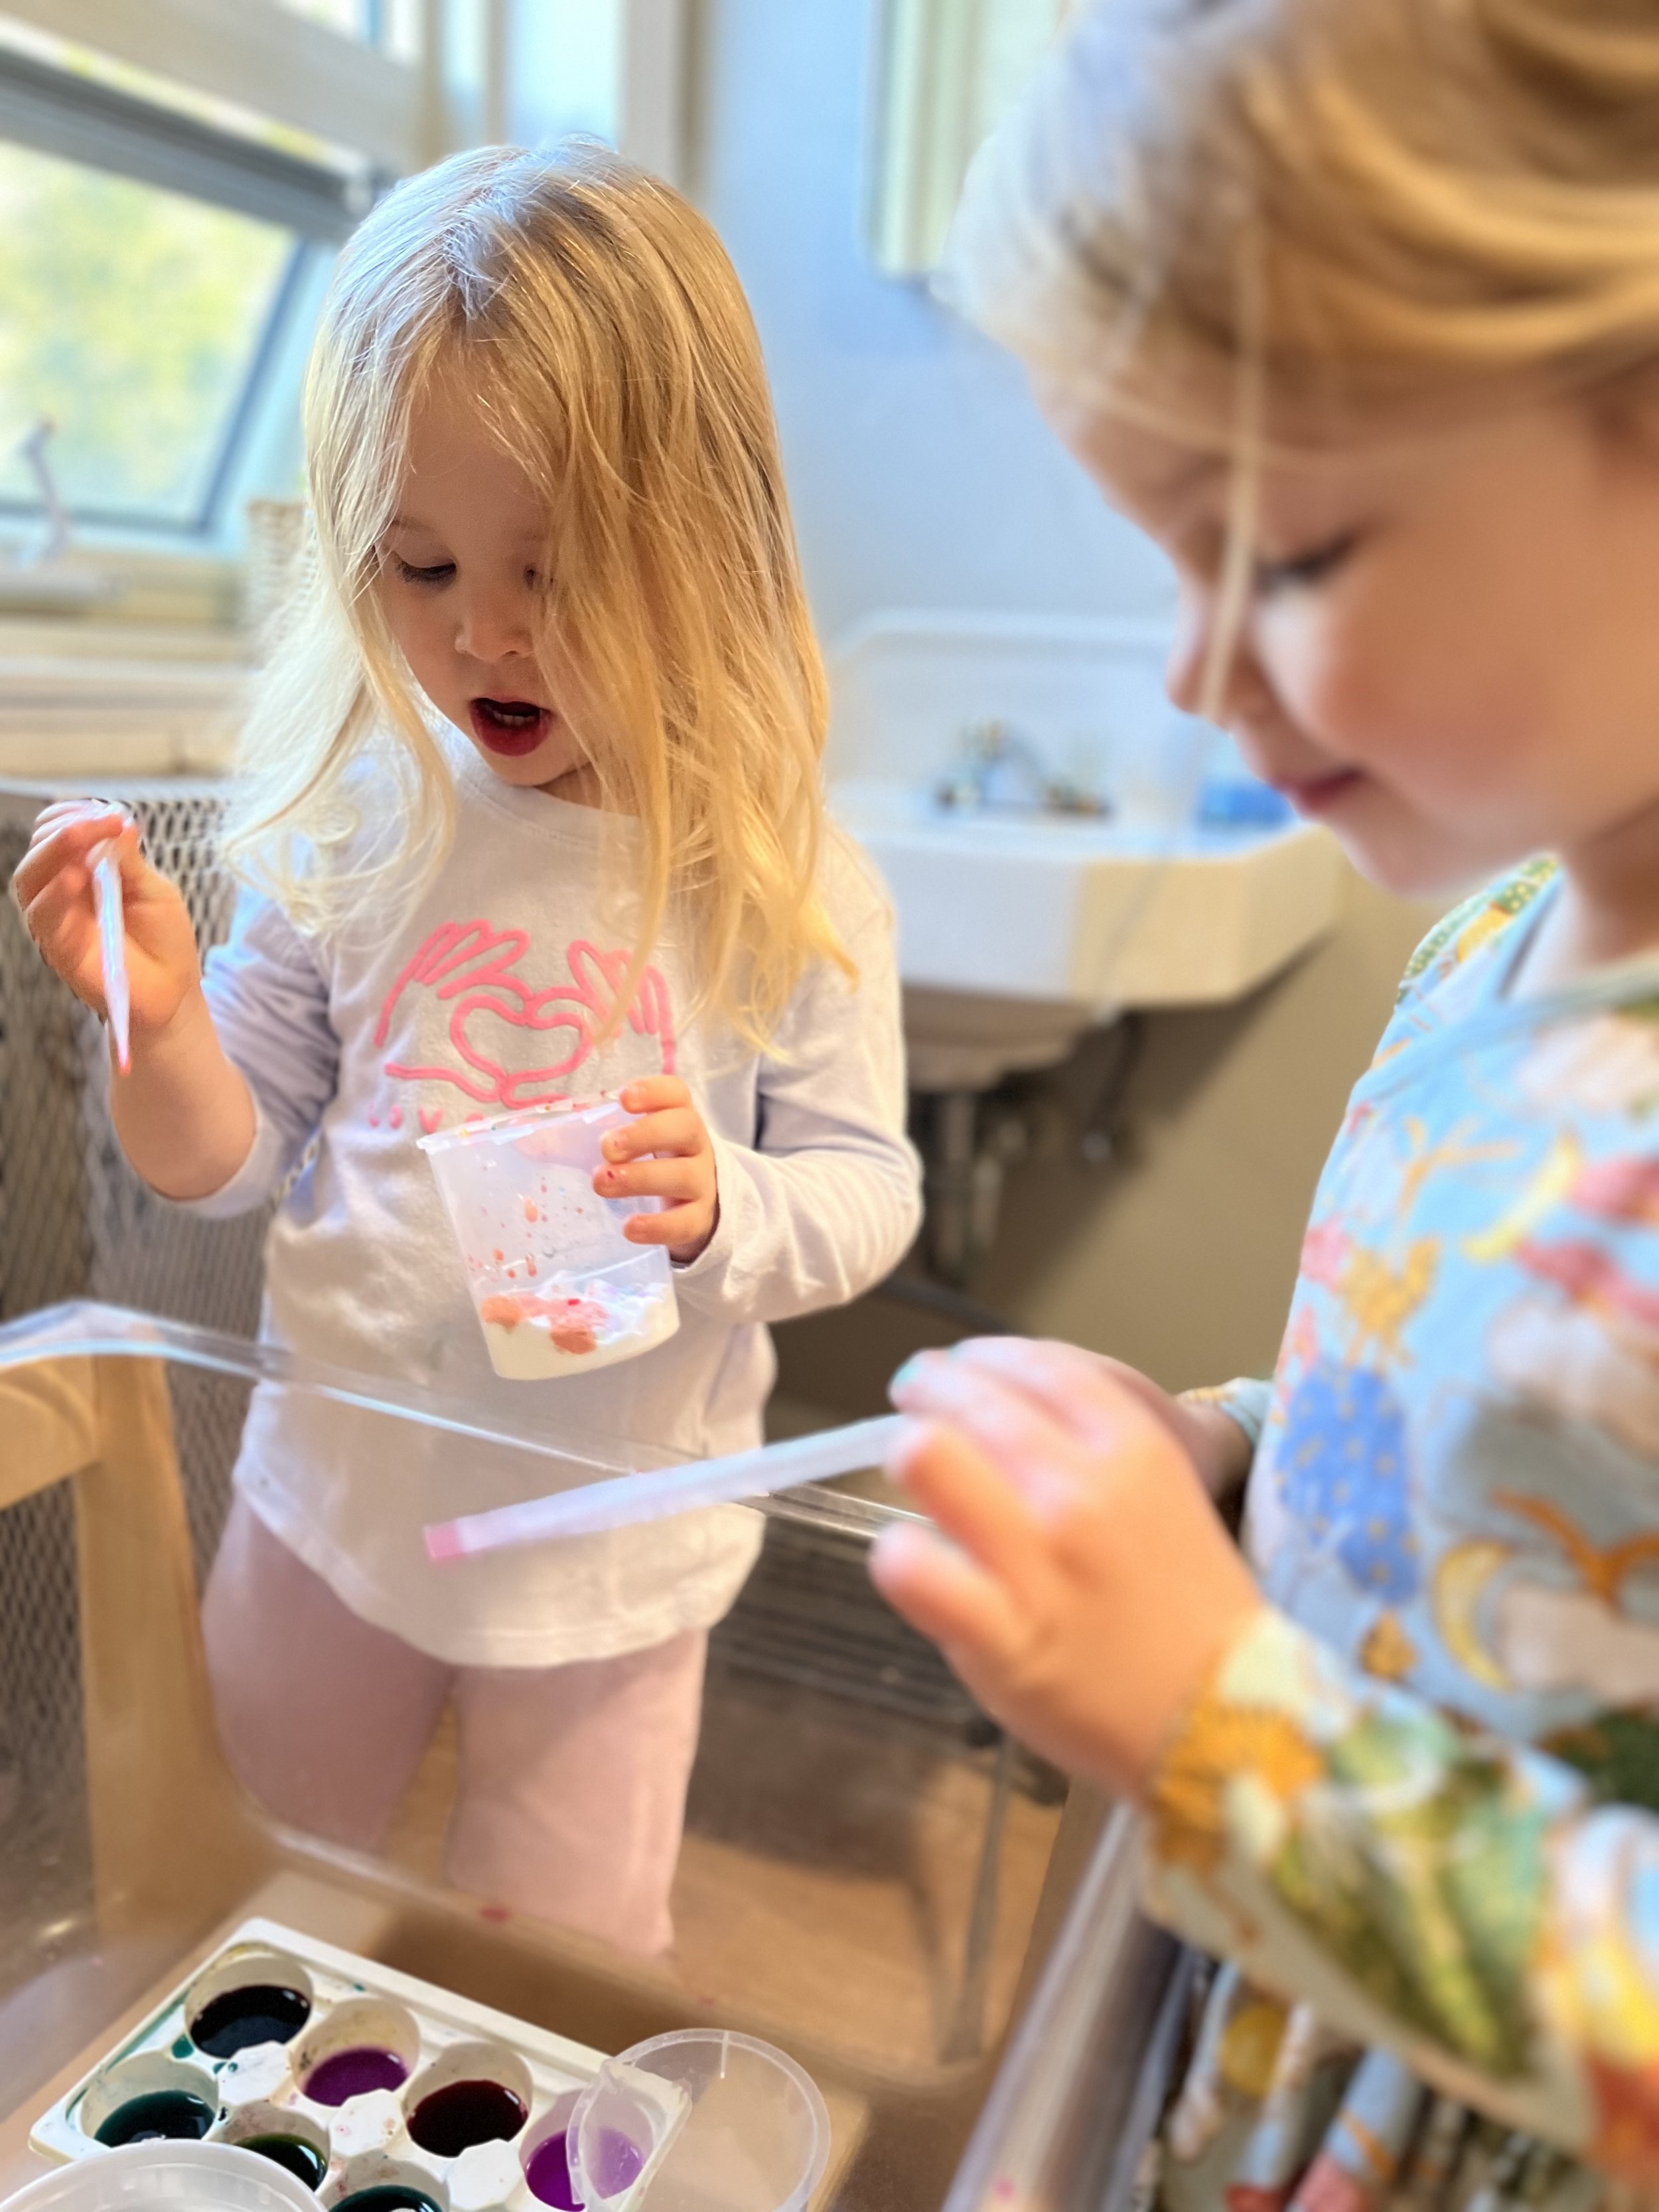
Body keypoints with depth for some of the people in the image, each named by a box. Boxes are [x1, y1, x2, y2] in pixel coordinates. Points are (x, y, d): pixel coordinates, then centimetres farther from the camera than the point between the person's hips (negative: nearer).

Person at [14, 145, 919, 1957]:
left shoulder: (775, 883, -14)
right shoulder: (351, 831, -8)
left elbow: (863, 1191, -9)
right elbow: (232, 1164, -2)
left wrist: (717, 1209, -29)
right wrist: (162, 1026, -21)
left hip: (609, 1544, -2)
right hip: (332, 1486, 3)